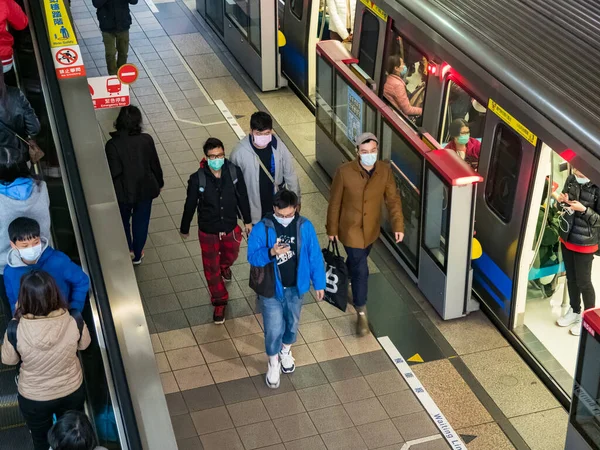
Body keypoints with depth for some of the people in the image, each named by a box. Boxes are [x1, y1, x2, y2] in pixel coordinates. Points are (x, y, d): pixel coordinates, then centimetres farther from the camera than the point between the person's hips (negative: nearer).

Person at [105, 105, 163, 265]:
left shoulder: (113, 144, -23)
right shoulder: (146, 140, -14)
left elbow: (114, 171, -20)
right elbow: (155, 164, -4)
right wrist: (159, 183, 13)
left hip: (124, 191, -2)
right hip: (145, 189, 2)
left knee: (123, 220, 26)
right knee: (141, 221, 20)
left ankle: (128, 249, 29)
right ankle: (137, 254, 34)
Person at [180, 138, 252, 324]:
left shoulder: (235, 172, -19)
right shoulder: (197, 179, -25)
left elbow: (242, 197, -3)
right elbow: (190, 205, -10)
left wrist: (247, 220, 9)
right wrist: (184, 228, 4)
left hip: (231, 228, 2)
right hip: (208, 232, -2)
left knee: (231, 255, 30)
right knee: (211, 268, 12)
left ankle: (224, 266, 68)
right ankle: (219, 302, 36)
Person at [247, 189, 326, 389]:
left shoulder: (305, 226, -13)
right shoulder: (262, 228, -19)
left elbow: (315, 256, -4)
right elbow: (252, 257, -16)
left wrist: (319, 283, 1)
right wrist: (271, 252, -36)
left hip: (295, 287, 3)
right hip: (271, 289, -2)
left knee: (292, 323, 22)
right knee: (274, 329, 4)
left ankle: (286, 351, 52)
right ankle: (273, 364, 31)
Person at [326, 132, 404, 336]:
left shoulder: (385, 170, -13)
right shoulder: (344, 172, -22)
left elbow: (393, 199, -6)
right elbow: (334, 203, -12)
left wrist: (398, 225, -14)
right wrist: (332, 229, -5)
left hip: (372, 228, 4)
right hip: (351, 229, -4)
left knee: (356, 262, 26)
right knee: (361, 269, -5)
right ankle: (361, 314, 9)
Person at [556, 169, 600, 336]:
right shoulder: (571, 179, -3)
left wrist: (584, 210, -29)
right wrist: (562, 201, -7)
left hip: (584, 243, -6)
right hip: (566, 237, 6)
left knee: (583, 282, 7)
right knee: (571, 278, 20)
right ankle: (574, 311, 39)